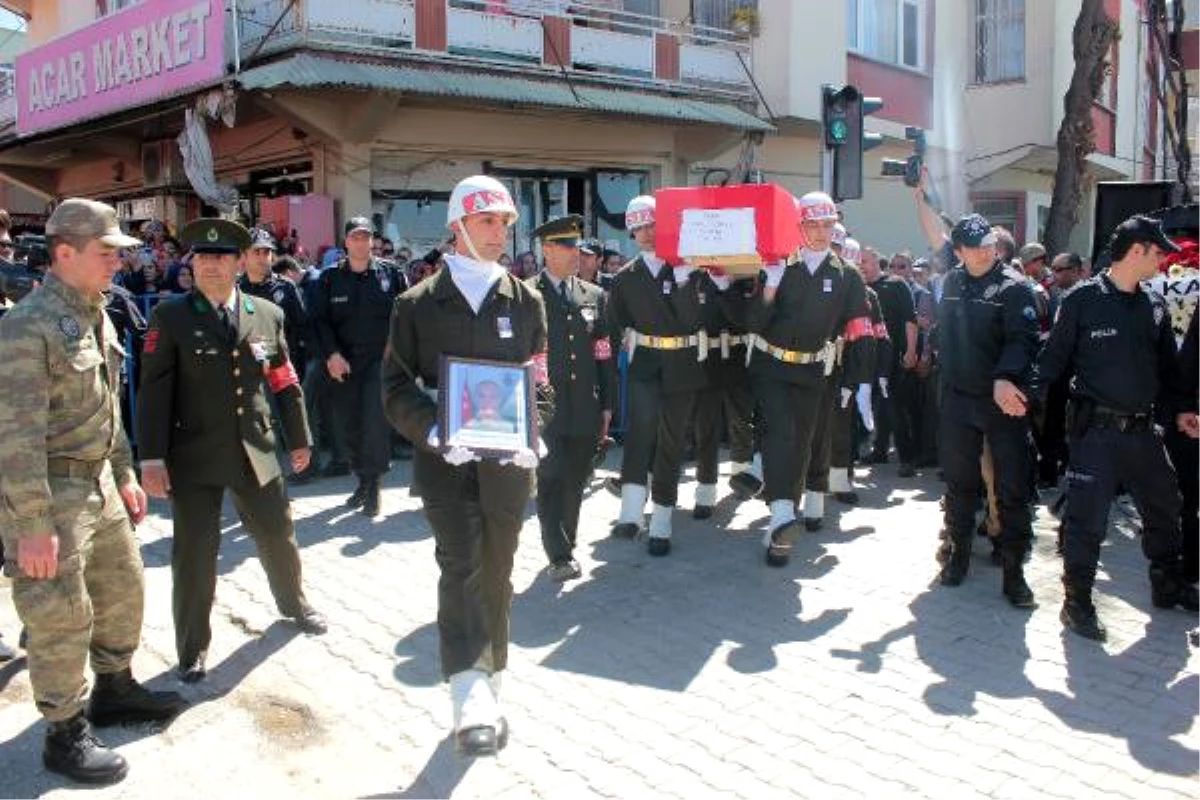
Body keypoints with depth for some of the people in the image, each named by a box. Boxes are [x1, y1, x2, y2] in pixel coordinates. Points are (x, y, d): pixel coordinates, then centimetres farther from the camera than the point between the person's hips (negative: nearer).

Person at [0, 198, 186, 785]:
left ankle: (114, 690, 40)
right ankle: (65, 735, 19)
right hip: (48, 490, -9)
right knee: (60, 616, 3)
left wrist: (124, 473, 19)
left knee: (124, 587, 20)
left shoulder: (95, 315, 8)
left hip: (97, 481, 9)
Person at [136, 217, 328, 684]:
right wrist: (152, 457, -12)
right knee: (194, 553, 4)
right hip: (193, 456, -3)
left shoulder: (268, 315, 5)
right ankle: (193, 649, 21)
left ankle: (293, 603, 44)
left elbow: (284, 382, 11)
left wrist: (299, 438, 14)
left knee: (278, 536, 16)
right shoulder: (170, 317, -3)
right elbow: (155, 391, -7)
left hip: (255, 451, 3)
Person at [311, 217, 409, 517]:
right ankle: (363, 479, 23)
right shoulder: (330, 278, 7)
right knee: (349, 422, 8)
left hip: (381, 359, -3)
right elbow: (321, 320, 5)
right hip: (344, 362, 3)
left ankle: (372, 485, -6)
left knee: (375, 420, -13)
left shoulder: (391, 273, 3)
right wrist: (331, 354, -8)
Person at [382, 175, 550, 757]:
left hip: (508, 460, 2)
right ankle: (472, 698, -20)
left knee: (496, 573, 10)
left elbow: (542, 381, 9)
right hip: (445, 459, -2)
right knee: (461, 565, -16)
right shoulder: (418, 304, 4)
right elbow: (397, 386, 1)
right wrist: (434, 432, -17)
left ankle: (488, 680, 26)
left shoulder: (526, 301, 10)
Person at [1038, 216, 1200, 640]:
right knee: (1087, 518, -4)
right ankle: (1077, 602, 7)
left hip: (1142, 429, 7)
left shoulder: (1155, 305, 10)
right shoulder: (1084, 300, -9)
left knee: (1165, 507, 19)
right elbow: (1054, 358, -9)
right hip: (1096, 429, -7)